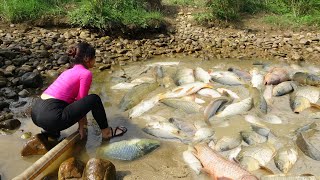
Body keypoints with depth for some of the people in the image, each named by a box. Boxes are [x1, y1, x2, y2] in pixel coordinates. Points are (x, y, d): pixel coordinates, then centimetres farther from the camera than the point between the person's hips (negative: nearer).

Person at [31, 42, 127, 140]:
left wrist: (81, 125, 30)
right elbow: (82, 100, -1)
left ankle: (51, 131, 22)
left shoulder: (69, 71, 21)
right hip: (51, 117, -9)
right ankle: (106, 132, 14)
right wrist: (82, 126, 12)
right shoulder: (86, 73, -4)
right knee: (94, 99, -3)